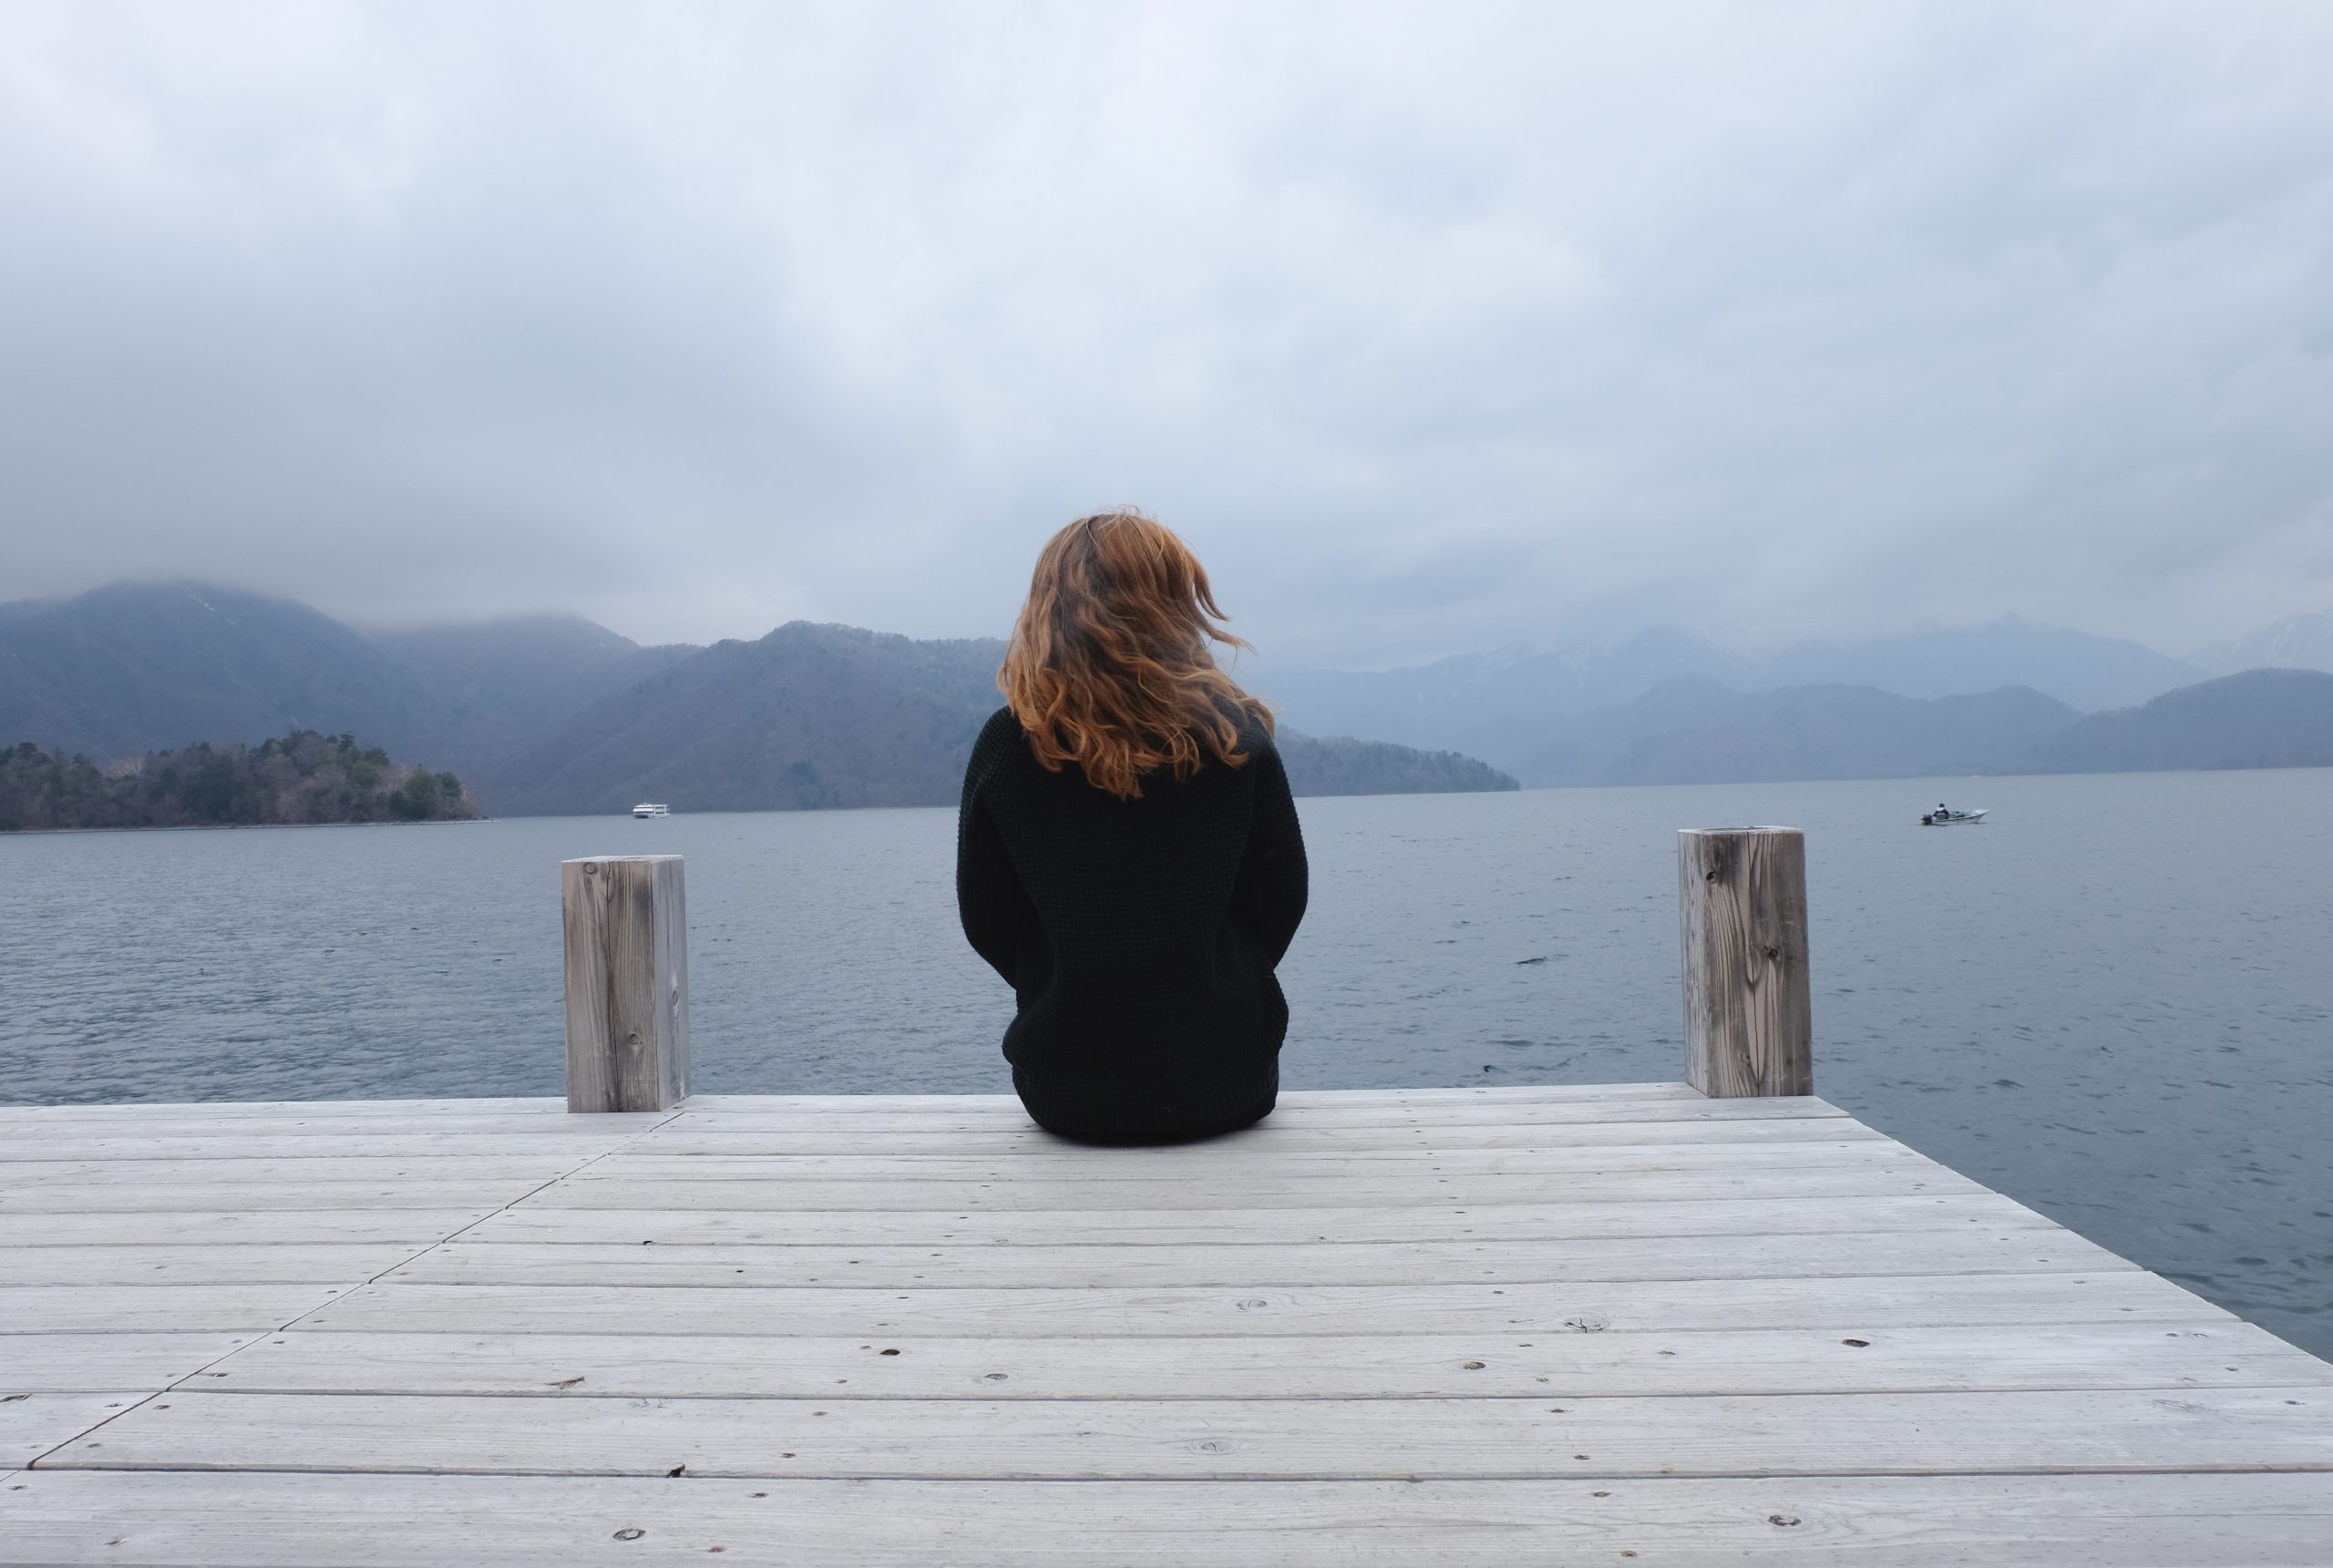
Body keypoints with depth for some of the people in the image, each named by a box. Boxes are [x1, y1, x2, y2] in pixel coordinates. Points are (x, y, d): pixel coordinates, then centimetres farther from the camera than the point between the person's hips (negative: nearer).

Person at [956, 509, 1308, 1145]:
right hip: (1228, 1088, 0)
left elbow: (986, 924, -1)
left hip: (1067, 1095, 0)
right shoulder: (1236, 734, -10)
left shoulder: (1006, 745, -10)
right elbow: (1282, 900, 0)